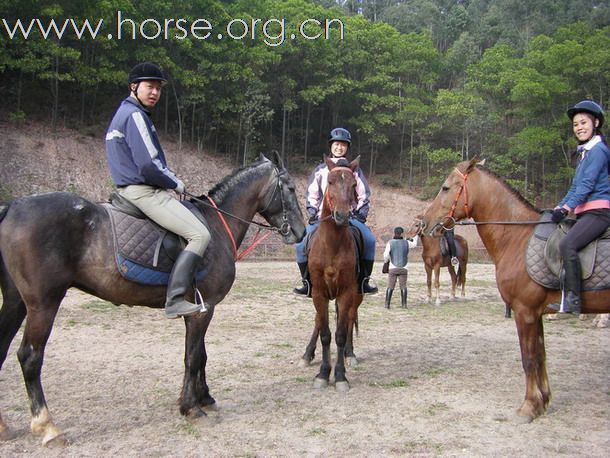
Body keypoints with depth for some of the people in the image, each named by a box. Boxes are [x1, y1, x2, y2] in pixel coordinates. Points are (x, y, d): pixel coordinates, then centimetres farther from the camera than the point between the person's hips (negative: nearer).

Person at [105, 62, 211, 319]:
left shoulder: (123, 113, 20)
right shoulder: (135, 115, -13)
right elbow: (149, 166, -22)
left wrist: (169, 182, 14)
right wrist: (175, 184, -5)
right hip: (143, 191, -11)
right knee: (200, 235, -20)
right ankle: (175, 300, -25)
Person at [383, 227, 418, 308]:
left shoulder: (390, 243, -5)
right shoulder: (406, 242, 1)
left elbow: (386, 255, -10)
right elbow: (414, 244, 22)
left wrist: (385, 262, 10)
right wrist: (415, 237, 40)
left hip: (392, 268, -1)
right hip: (403, 268, 1)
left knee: (390, 287, 4)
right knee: (403, 286, 8)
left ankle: (387, 304, 2)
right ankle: (404, 304, 8)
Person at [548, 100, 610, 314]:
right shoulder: (586, 152, 22)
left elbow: (587, 185, -17)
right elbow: (576, 187, 23)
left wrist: (566, 208, -21)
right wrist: (559, 207, 15)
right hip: (586, 212, 11)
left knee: (567, 244, -29)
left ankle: (572, 299, -28)